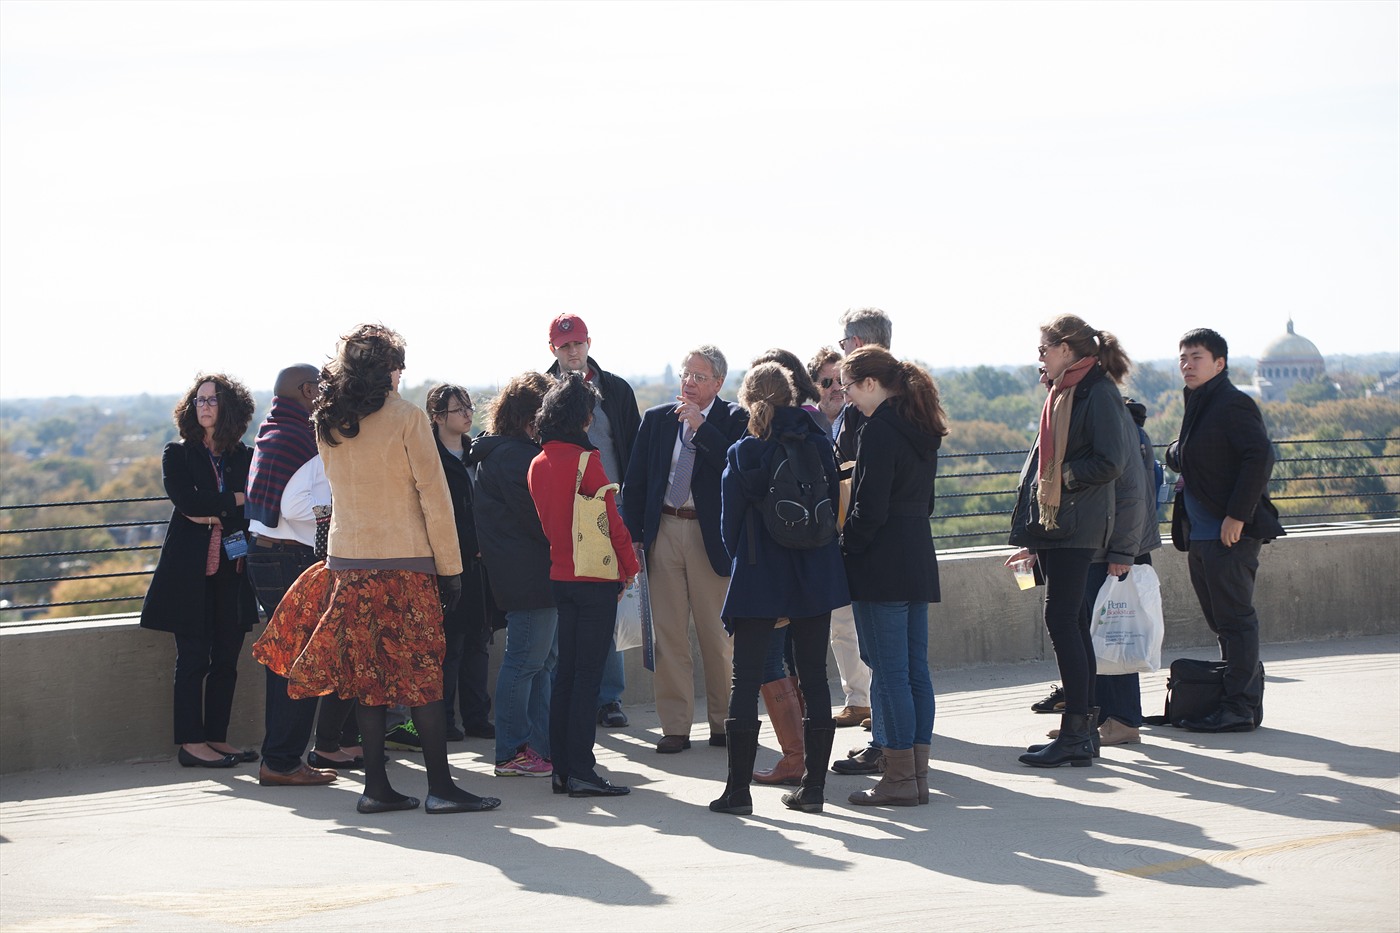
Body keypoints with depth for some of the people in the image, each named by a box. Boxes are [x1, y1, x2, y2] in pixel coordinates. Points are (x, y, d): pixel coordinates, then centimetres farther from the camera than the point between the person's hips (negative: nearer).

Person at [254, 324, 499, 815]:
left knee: (368, 675, 8)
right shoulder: (405, 416, -10)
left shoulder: (327, 423, 7)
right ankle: (439, 787, 0)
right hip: (406, 561, -5)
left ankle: (377, 787, 9)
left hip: (347, 562, 5)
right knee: (422, 674, 0)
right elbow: (434, 496, -9)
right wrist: (450, 567, -5)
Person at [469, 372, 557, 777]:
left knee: (545, 657, 14)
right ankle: (513, 752, -2)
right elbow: (534, 517, -18)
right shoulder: (512, 456, -15)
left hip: (533, 573, 11)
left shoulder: (518, 451, 18)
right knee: (527, 659, -7)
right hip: (530, 573, -11)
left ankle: (540, 746, 19)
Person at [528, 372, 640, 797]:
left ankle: (562, 768, 14)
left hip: (559, 577, 7)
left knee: (566, 670, 12)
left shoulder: (538, 463, 5)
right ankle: (580, 772, -5)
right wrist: (629, 566, 1)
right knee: (587, 674, -5)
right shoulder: (585, 460, -15)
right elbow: (611, 521, -12)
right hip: (596, 580, -7)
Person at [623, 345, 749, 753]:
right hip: (664, 531, 3)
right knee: (668, 634, 2)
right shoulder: (656, 419, 9)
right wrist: (632, 535, 3)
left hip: (710, 535, -2)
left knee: (717, 635, 4)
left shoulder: (733, 420, 0)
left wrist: (701, 425, -19)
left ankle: (723, 721, 16)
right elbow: (635, 482, 10)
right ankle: (675, 726, 6)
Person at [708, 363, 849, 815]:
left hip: (759, 579, -3)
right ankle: (813, 786, 9)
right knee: (814, 677, 8)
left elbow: (729, 523, -3)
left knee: (746, 680, 2)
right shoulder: (819, 446, 0)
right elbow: (834, 509, 7)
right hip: (815, 577, 3)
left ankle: (738, 790, 1)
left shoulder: (743, 454, -7)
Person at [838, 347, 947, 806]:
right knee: (915, 669, 10)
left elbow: (870, 508, -18)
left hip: (880, 564, -9)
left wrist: (845, 546, -6)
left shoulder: (878, 430, -14)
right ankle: (918, 773, 13)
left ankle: (899, 777, -2)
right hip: (919, 560, 9)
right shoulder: (922, 430, 13)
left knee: (889, 673, -4)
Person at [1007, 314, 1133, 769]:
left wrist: (1062, 478, -13)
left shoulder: (1097, 392, -11)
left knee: (1062, 620, -10)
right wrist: (1033, 538, 20)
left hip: (1074, 526, -9)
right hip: (1050, 526, 9)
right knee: (1071, 622, 10)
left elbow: (1110, 463, -18)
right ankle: (1080, 732, 13)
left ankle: (1074, 735, -8)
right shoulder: (1061, 393, 18)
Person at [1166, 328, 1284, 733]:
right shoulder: (1197, 406, 18)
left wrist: (1237, 516, -22)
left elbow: (1259, 457, -20)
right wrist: (1176, 454, 7)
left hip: (1231, 533, -10)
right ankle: (1245, 697, 17)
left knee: (1235, 619, -6)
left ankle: (1239, 707, -4)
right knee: (1221, 621, 11)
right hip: (1200, 533, 10)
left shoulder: (1234, 405, -10)